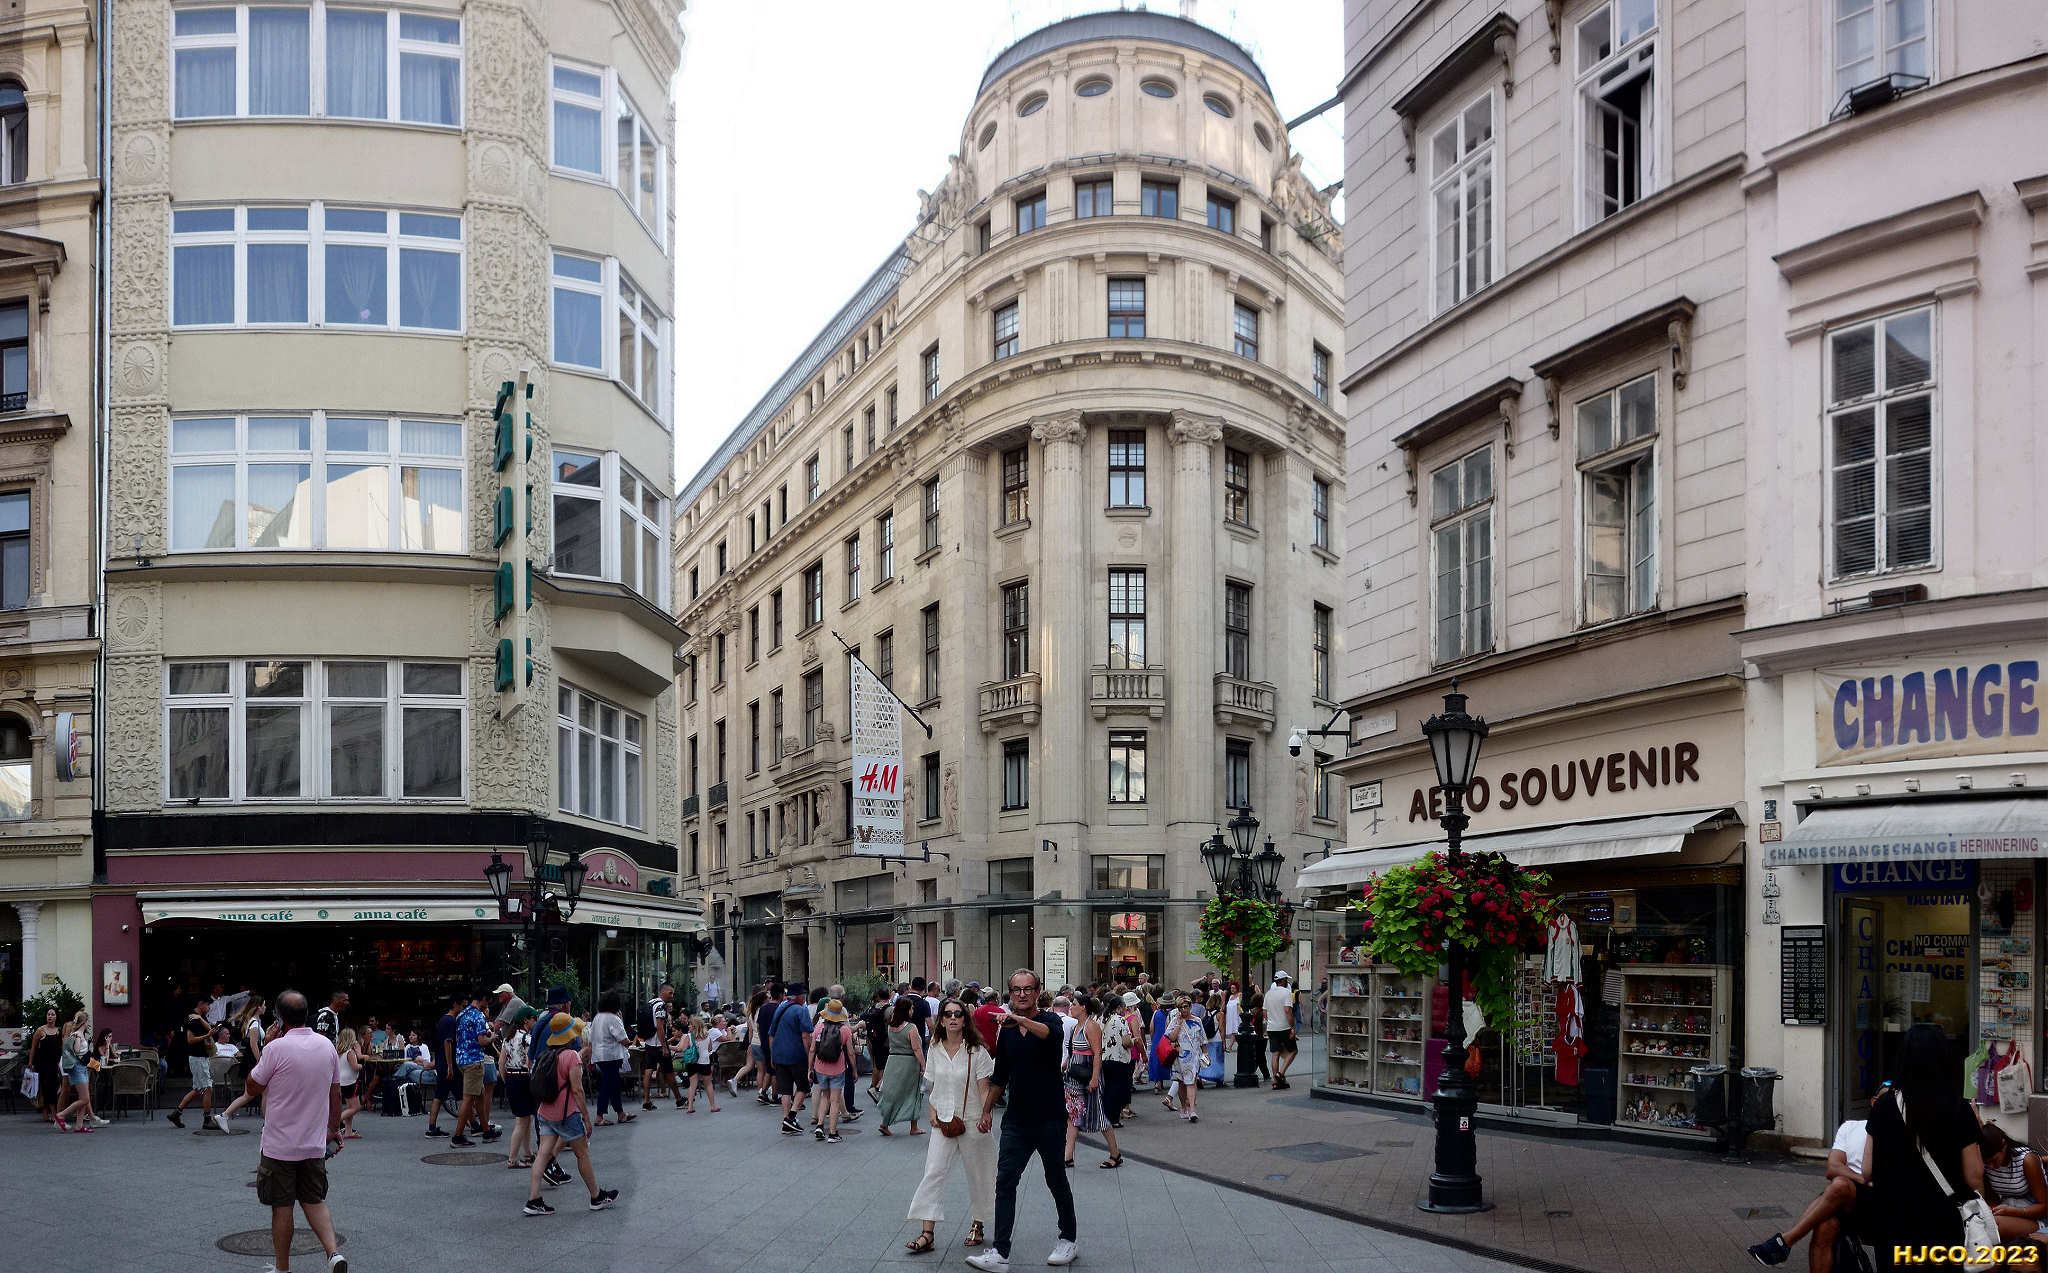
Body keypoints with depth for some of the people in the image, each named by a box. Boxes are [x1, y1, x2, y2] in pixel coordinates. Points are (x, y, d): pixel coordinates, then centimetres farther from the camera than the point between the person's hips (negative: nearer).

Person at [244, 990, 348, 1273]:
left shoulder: (277, 1048, -17)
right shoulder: (327, 1046, 1)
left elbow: (253, 1088, -5)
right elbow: (336, 1094, 10)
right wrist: (334, 1130, 20)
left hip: (279, 1146, -5)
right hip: (315, 1144, 5)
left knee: (282, 1207, 6)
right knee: (314, 1201, 15)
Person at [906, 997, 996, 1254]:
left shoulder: (976, 1051, -6)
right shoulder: (935, 1051, 5)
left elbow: (984, 1089, -7)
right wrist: (933, 1113, 2)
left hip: (971, 1122, -3)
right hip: (943, 1123, 3)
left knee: (977, 1175, 7)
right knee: (934, 1172, -8)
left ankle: (978, 1225, 25)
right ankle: (928, 1233, -10)